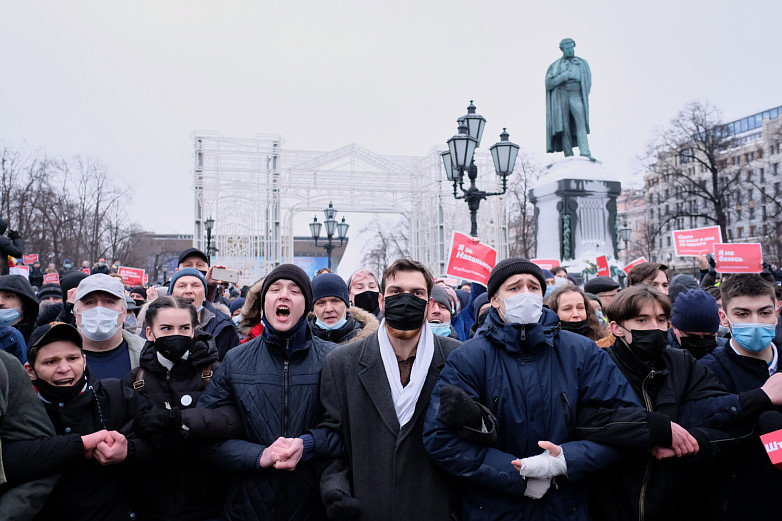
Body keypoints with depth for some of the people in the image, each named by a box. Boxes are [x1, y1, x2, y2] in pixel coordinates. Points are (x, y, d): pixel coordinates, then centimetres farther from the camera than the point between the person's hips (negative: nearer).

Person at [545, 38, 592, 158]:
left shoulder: (582, 63, 20)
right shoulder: (554, 66, 17)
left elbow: (587, 81, 15)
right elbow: (548, 84, 5)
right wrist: (562, 77, -7)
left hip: (576, 95, 0)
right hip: (561, 95, 0)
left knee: (580, 123, -18)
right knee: (564, 126, -10)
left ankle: (585, 153, -29)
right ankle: (569, 156, -13)